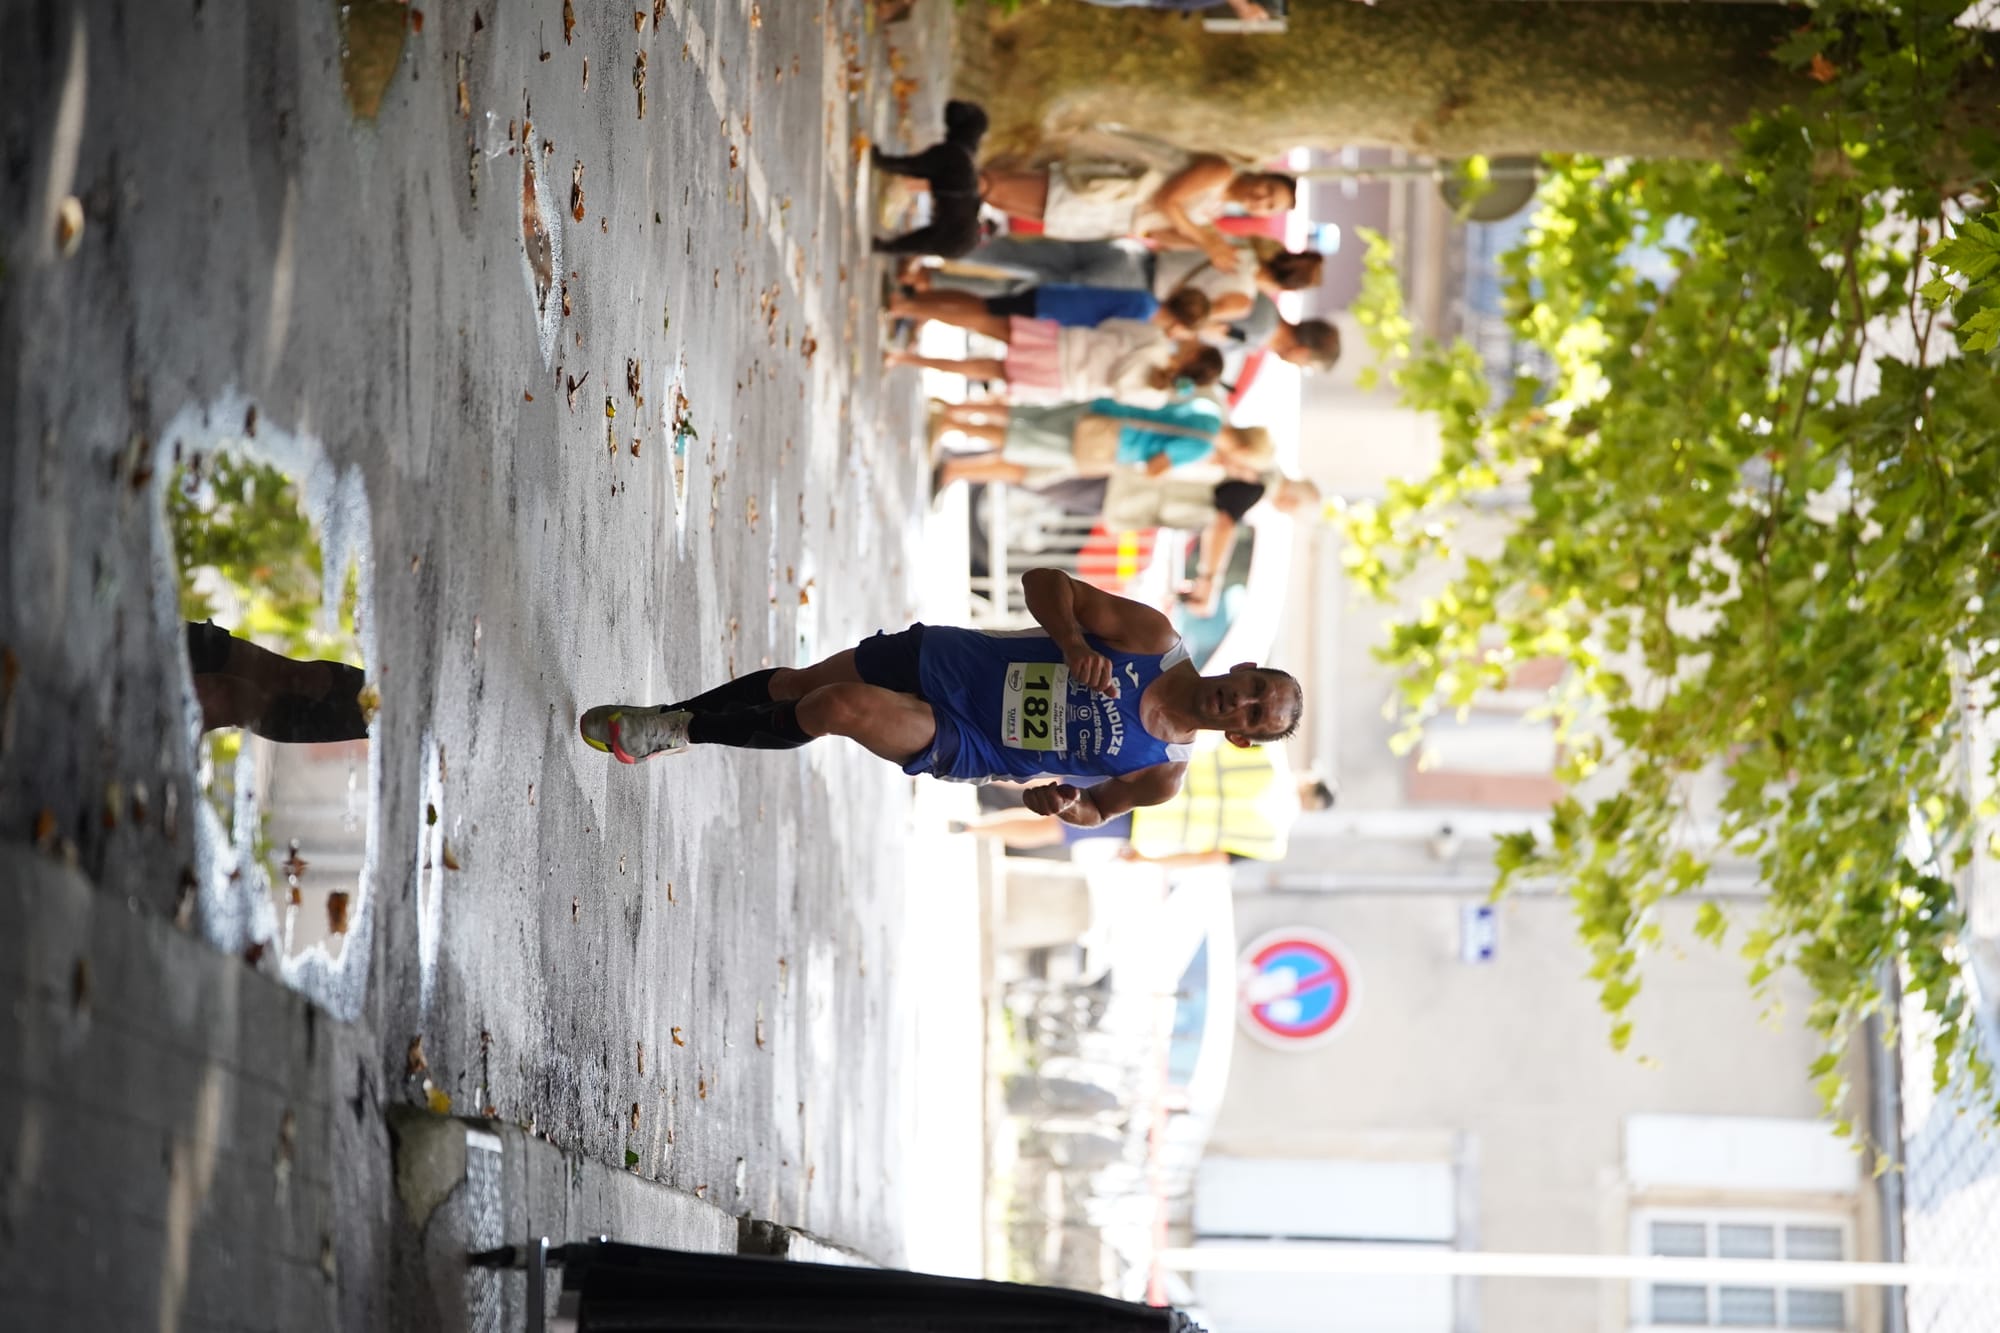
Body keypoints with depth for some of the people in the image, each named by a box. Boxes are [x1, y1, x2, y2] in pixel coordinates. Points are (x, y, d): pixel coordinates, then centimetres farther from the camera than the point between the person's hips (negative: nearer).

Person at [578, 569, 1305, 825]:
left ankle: (681, 730, -1)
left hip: (960, 747, -2)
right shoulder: (1154, 639, -9)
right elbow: (1045, 583, -6)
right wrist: (1074, 644, -25)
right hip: (941, 658, 2)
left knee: (841, 708, -23)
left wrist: (1068, 808, -16)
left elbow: (1101, 806, 8)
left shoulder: (1163, 772, -9)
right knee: (798, 683, -5)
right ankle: (668, 721, 22)